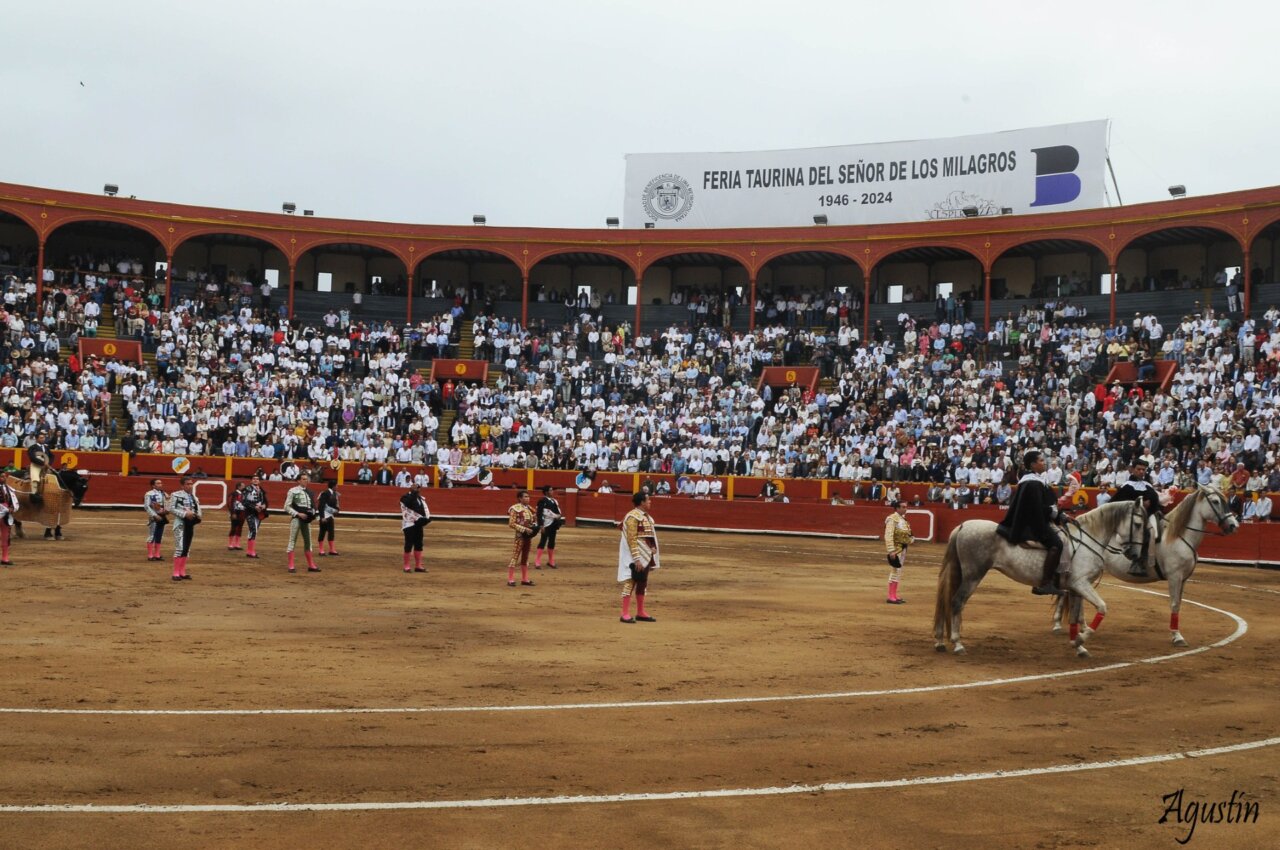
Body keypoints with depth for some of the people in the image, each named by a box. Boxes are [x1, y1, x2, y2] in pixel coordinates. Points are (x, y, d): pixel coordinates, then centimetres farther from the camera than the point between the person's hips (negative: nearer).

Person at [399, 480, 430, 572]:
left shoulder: (420, 497, 16)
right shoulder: (405, 497, -7)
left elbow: (424, 509, 16)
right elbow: (409, 503, -28)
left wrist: (427, 518, -1)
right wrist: (414, 491, -27)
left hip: (418, 525, 7)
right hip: (409, 524, -7)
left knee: (419, 545, 9)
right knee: (409, 544, -4)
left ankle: (418, 566, 16)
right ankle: (406, 566, 5)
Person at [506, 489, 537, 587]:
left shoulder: (529, 508, 9)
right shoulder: (515, 509, -13)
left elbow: (534, 520, 22)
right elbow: (511, 524, -17)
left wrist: (534, 527, -1)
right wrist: (524, 529, -21)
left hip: (528, 536, 7)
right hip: (519, 536, -7)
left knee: (525, 557, 14)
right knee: (515, 557, -4)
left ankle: (525, 579, 22)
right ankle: (510, 580, -1)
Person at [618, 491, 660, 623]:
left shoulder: (647, 516, 12)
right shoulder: (633, 517, -16)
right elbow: (632, 539, -19)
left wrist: (653, 550, 10)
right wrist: (637, 559, -22)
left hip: (646, 556, 9)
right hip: (636, 557, -9)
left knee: (642, 583, 14)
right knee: (631, 582, -6)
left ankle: (641, 613, 23)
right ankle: (625, 614, -3)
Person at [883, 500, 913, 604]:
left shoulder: (902, 519, 12)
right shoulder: (892, 519, -17)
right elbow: (888, 536, -23)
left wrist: (911, 539, 7)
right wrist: (891, 551, -27)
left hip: (902, 549, 9)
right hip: (896, 549, -9)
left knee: (898, 572, 13)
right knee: (895, 571, -6)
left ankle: (894, 595, 21)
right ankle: (891, 597, -1)